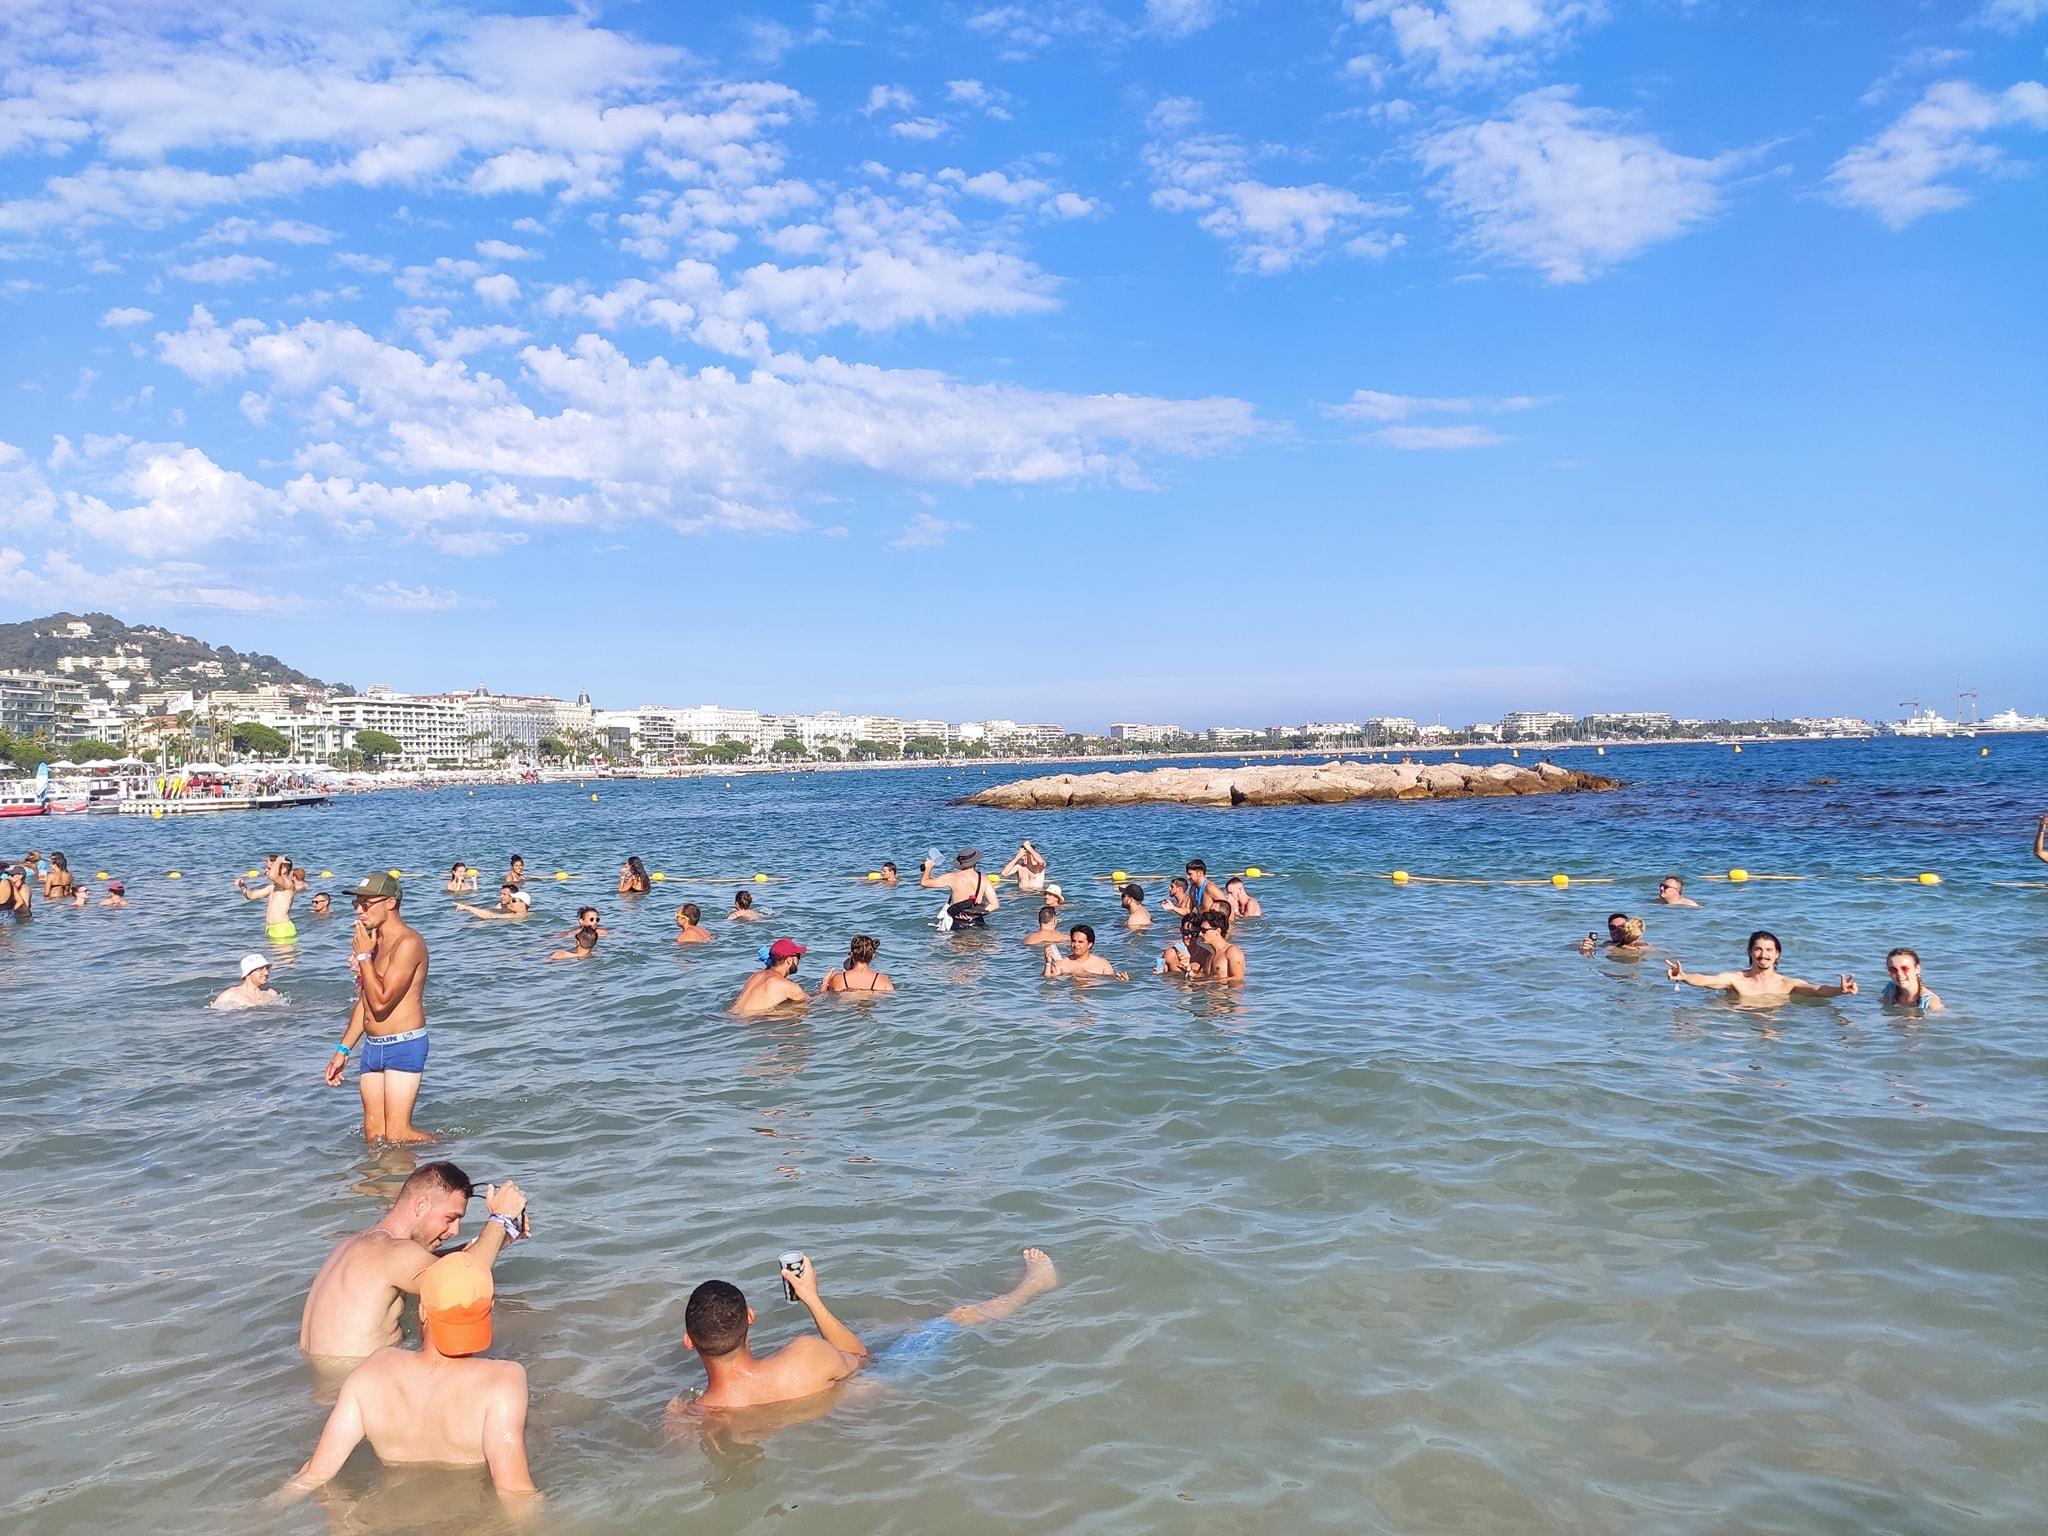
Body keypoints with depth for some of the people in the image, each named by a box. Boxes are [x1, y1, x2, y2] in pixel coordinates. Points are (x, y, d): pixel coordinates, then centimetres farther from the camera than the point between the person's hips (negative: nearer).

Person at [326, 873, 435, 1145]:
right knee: (373, 1134, 7)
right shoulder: (374, 940, 13)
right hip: (372, 1047, 9)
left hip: (403, 1046, -9)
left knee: (396, 1135, -9)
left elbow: (381, 1002, -22)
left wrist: (364, 956, -14)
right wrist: (343, 1050, 18)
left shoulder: (408, 942, -16)